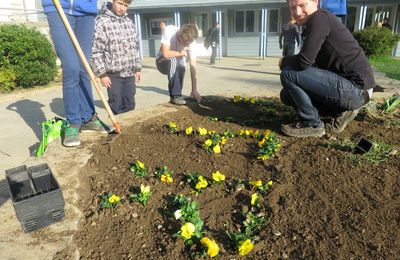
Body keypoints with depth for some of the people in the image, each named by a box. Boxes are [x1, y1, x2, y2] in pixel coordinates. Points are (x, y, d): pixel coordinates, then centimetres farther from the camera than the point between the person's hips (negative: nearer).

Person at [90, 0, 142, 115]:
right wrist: (102, 73, -14)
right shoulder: (102, 22, -8)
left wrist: (138, 68, 15)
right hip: (113, 74, -5)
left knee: (130, 106, 12)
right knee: (116, 109, -1)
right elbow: (95, 51, -11)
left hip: (130, 73, 6)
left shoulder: (129, 22, 12)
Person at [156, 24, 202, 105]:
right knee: (173, 60, -35)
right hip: (162, 62, -2)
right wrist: (181, 53, -21)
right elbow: (166, 54, -34)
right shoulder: (168, 31, -29)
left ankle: (176, 93, -8)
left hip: (177, 63, 2)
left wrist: (194, 90, -27)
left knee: (181, 65, -32)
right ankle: (175, 95, -27)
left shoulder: (191, 41, -22)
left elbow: (193, 66, -24)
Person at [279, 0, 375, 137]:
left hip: (355, 87, -9)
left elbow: (303, 61, -21)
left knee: (288, 74, -14)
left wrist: (284, 61, -2)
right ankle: (341, 110, 12)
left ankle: (312, 125, -3)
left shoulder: (319, 18, -13)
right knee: (287, 94, 14)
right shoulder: (313, 24, 16)